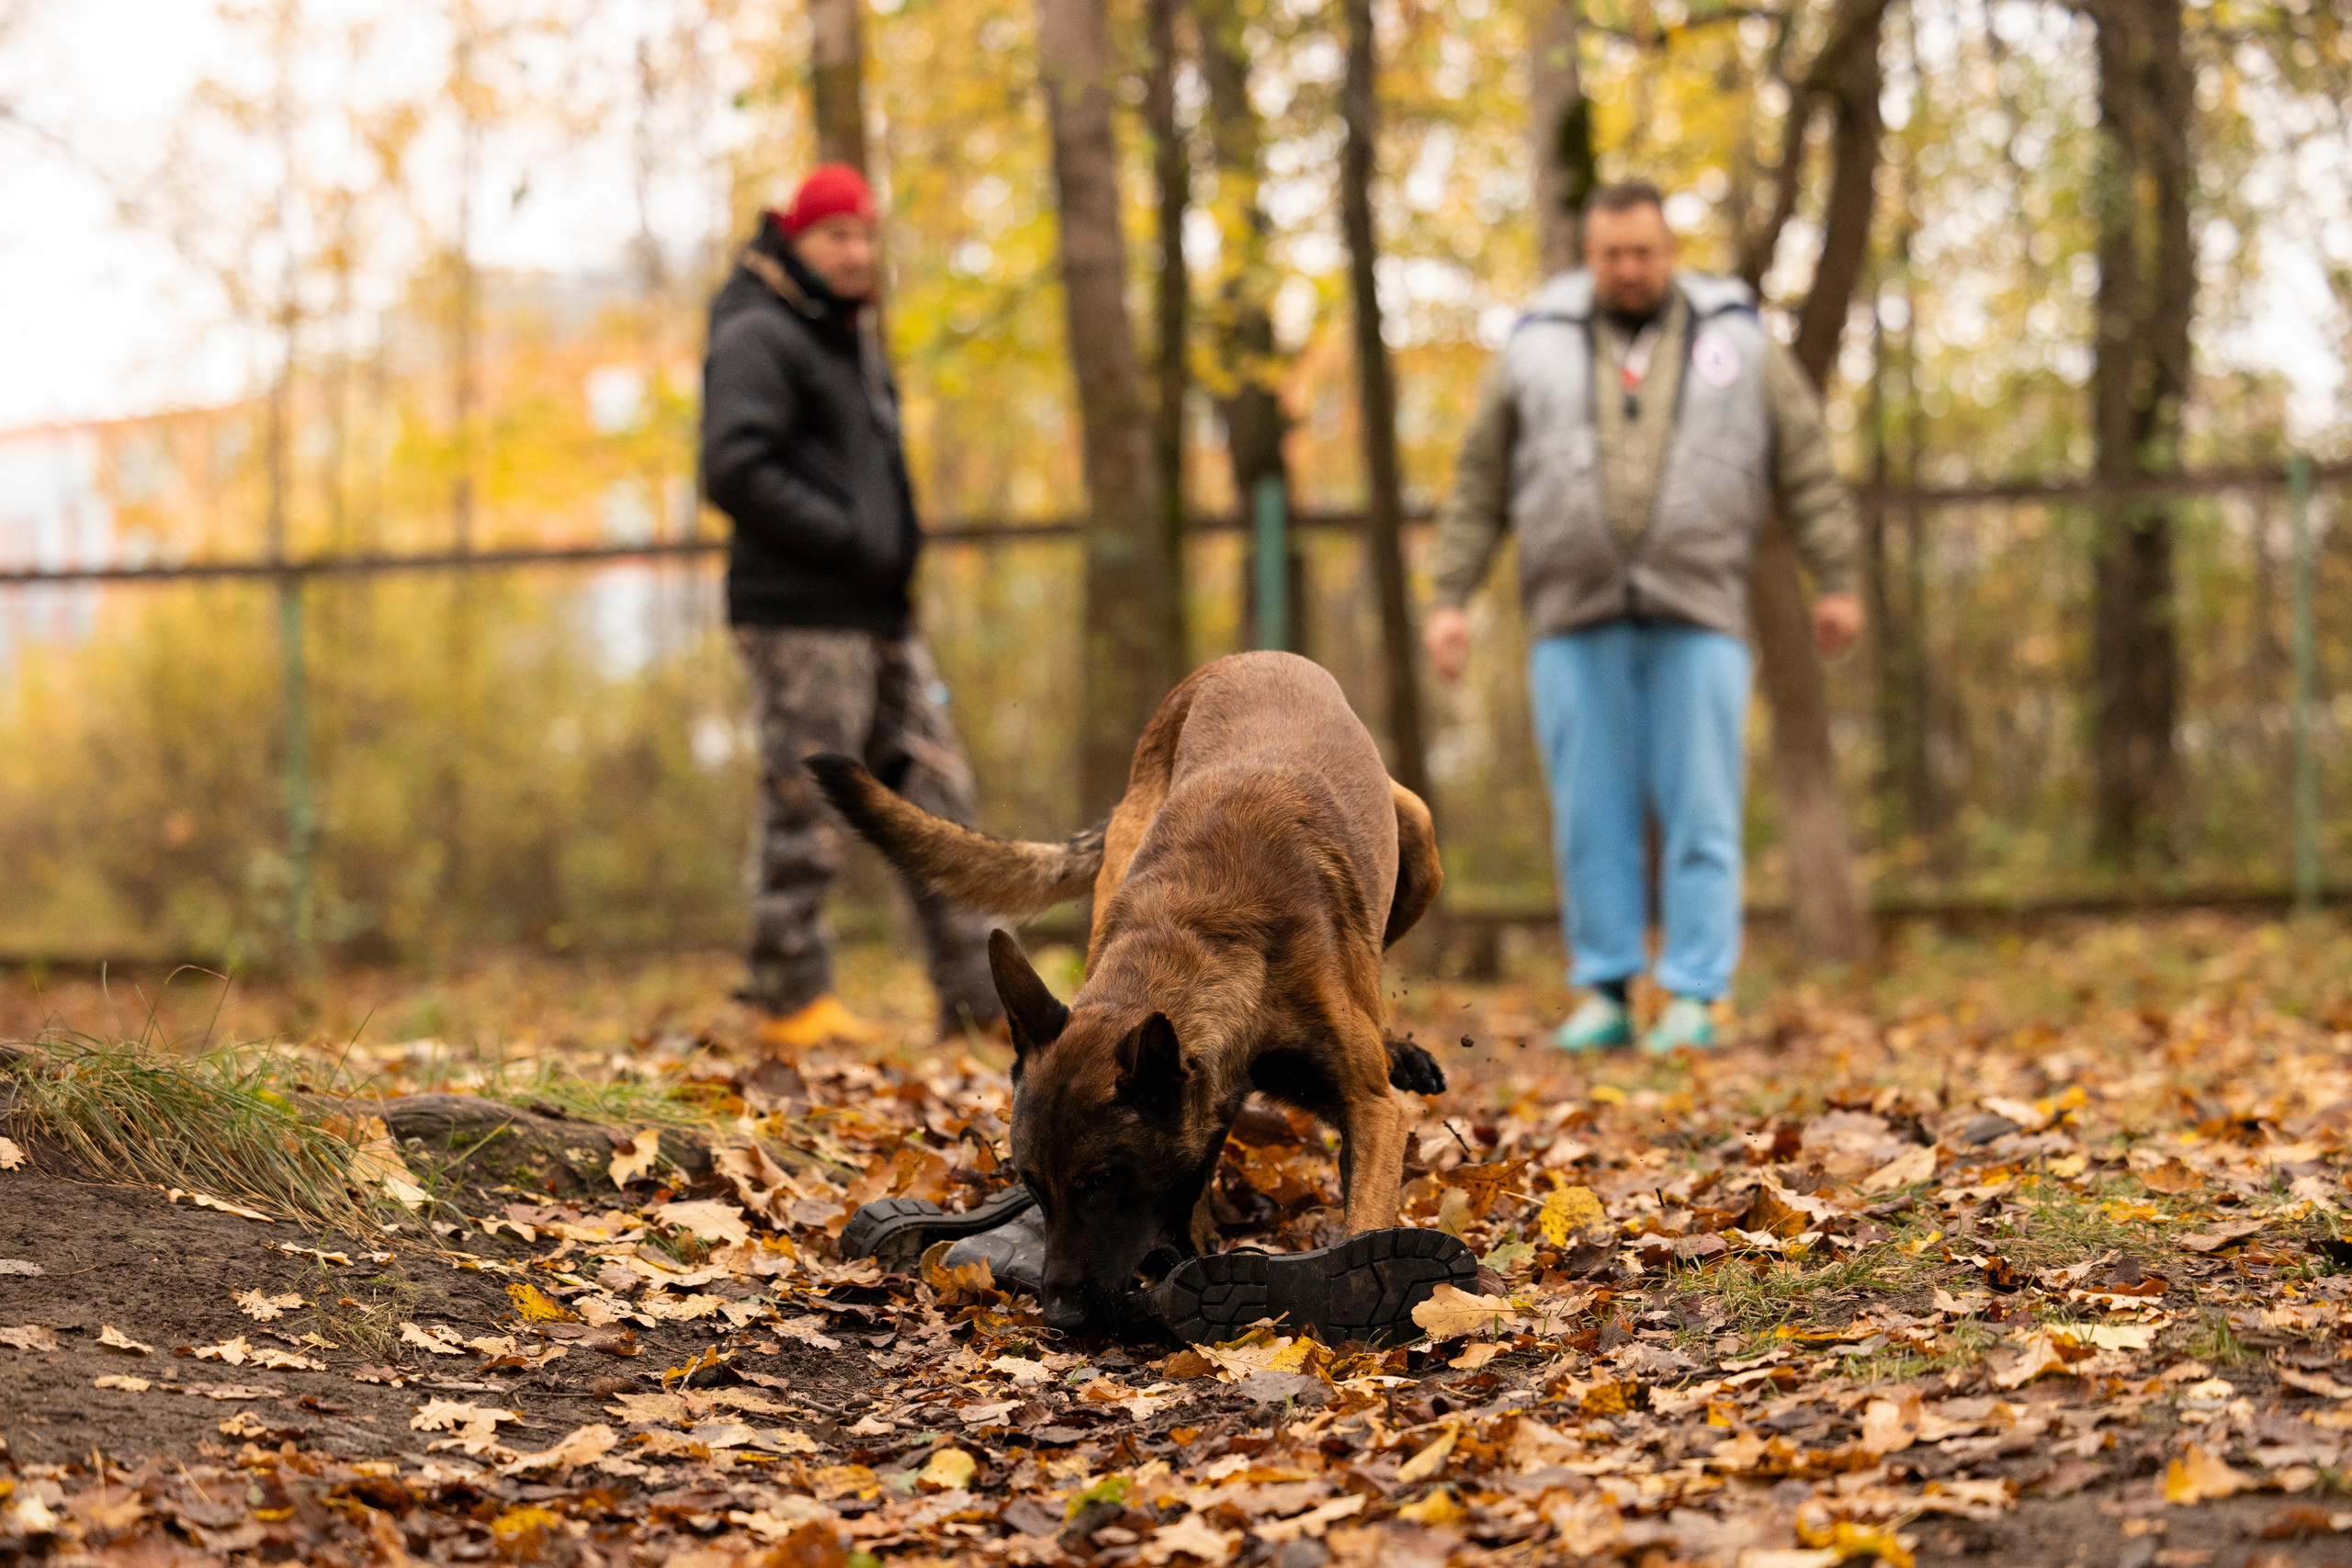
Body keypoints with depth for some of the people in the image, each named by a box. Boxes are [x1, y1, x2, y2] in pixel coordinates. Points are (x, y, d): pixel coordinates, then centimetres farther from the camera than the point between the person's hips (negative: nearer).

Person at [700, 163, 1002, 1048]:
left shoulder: (850, 339, 22)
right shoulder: (757, 337, -7)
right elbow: (734, 471, -20)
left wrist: (897, 543, 15)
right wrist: (851, 540, -19)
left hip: (878, 616, 9)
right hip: (801, 617, -9)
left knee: (935, 792, 6)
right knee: (806, 809, -6)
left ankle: (977, 992, 8)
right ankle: (790, 1000, 1)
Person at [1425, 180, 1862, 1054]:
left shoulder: (1737, 343, 8)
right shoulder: (1538, 350, 10)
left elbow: (1806, 468, 10)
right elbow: (1480, 487, 12)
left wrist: (1835, 583, 6)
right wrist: (1450, 601, 6)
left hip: (1696, 619, -1)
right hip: (1575, 620, 1)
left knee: (1699, 815, -4)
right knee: (1592, 817, 2)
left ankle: (1694, 1000, 0)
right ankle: (1605, 994, 9)